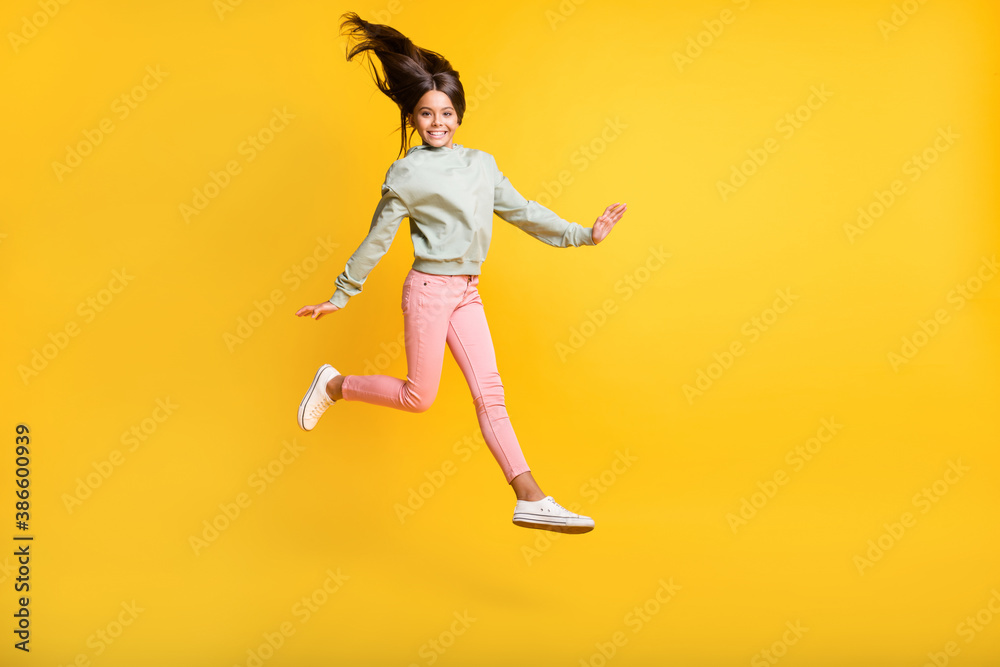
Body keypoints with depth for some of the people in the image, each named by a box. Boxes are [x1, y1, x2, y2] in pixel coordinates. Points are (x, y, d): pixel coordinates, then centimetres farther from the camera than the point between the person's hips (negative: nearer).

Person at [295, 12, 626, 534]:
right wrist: (340, 296, 3)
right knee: (418, 397, 1)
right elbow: (376, 240, -2)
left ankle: (530, 499, -4)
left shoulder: (482, 164, 9)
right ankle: (333, 385, 25)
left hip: (467, 293, 5)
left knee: (489, 392, -1)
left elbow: (521, 211, 14)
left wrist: (583, 235, 10)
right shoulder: (406, 174, -7)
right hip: (429, 290, -5)